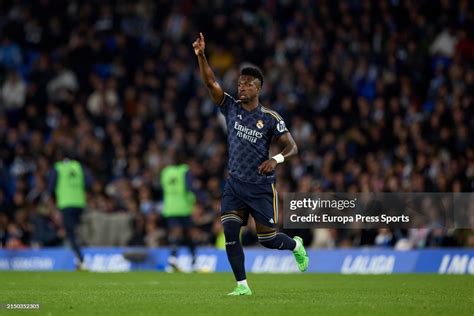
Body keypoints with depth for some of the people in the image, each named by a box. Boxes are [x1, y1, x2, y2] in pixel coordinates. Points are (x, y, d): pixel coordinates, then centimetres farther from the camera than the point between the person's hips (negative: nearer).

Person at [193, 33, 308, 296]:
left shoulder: (270, 118, -5)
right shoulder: (231, 108, 1)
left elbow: (291, 147, -3)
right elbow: (210, 83, -9)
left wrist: (276, 159, -24)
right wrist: (201, 56, -23)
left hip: (261, 186, -3)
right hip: (235, 184, 3)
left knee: (267, 239, 1)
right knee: (230, 234, -12)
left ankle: (296, 246, 35)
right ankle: (242, 285, -4)